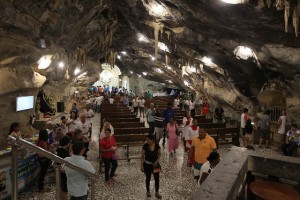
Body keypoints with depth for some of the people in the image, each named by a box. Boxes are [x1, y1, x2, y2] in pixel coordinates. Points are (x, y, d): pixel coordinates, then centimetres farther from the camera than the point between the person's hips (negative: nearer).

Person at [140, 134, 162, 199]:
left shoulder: (157, 145, -13)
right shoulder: (145, 146, -16)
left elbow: (159, 154, 2)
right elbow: (142, 156, -9)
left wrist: (156, 161, -11)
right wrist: (142, 166, -10)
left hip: (155, 164, 1)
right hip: (147, 164, -1)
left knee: (157, 178, 5)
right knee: (148, 178, 13)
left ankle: (157, 192, 23)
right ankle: (148, 191, 34)